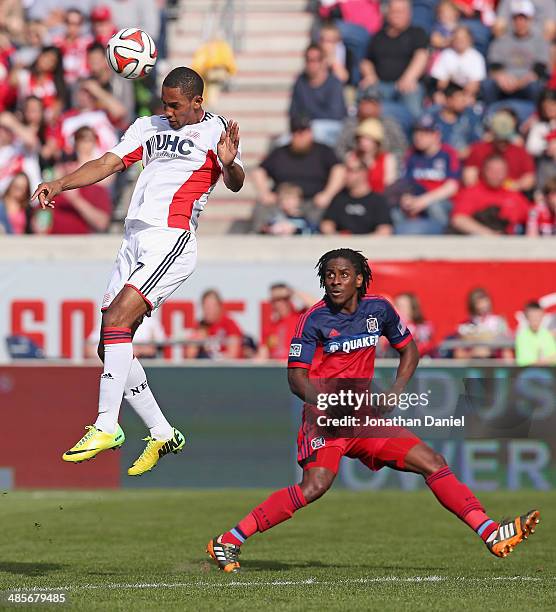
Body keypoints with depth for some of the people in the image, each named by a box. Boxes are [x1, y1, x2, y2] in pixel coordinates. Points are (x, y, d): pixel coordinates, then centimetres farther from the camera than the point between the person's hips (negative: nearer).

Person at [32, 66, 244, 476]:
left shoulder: (216, 130, 1)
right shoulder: (148, 128, 20)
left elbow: (235, 183, -12)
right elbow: (106, 164, 15)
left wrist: (230, 163, -35)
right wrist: (59, 185, 0)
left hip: (171, 240, -8)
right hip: (135, 240, 8)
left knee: (117, 321, -23)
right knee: (112, 345, 4)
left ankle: (106, 426, -23)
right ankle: (163, 434, 12)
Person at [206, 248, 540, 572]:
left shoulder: (378, 308, 5)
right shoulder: (315, 319, -8)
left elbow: (409, 350, 19)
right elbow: (296, 376, -9)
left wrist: (394, 393, 3)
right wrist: (328, 402, -26)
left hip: (364, 416, 6)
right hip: (324, 418, -6)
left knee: (434, 463, -2)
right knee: (315, 485, -27)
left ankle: (492, 534, 0)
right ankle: (229, 541, -22)